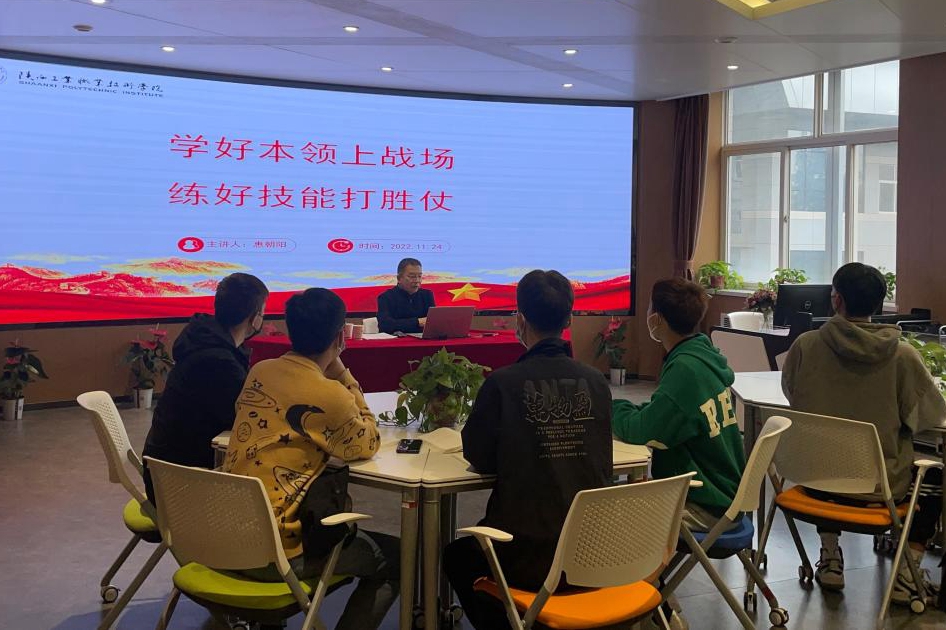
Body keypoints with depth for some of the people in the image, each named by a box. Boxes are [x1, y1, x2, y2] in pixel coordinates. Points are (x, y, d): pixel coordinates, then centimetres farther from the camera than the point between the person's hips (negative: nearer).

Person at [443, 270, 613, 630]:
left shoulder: (502, 383, -14)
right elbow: (600, 463, 10)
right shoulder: (596, 382, -2)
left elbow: (479, 458, -2)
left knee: (457, 555, 28)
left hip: (530, 560, -4)